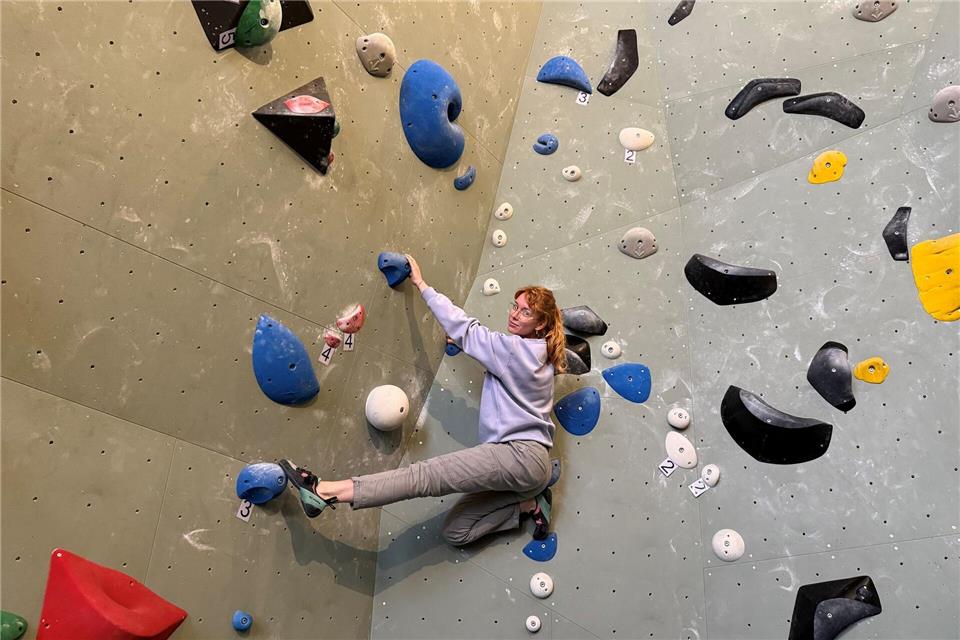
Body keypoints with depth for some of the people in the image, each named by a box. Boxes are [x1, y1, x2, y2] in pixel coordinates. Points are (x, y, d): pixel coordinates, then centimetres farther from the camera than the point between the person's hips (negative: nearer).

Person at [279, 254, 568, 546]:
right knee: (455, 531, 8)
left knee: (426, 474, -22)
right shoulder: (538, 354, 17)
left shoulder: (517, 349, -9)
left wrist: (421, 284, 6)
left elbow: (465, 328, -3)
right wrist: (465, 345, 22)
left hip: (521, 455, -9)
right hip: (523, 460, 9)